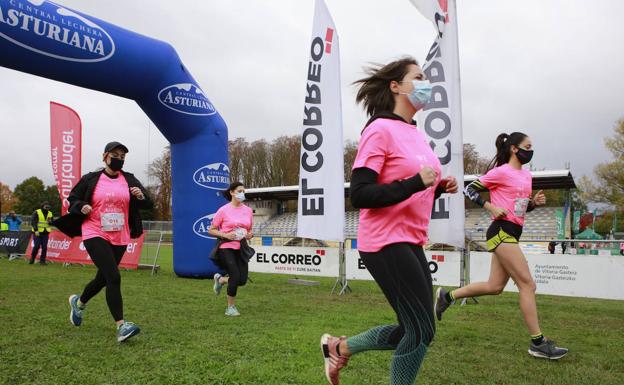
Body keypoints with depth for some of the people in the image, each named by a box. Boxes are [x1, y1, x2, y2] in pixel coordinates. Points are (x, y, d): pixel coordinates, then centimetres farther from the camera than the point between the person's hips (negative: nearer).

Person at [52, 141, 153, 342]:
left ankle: (79, 302, 47)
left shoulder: (129, 180, 6)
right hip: (95, 234, -4)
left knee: (103, 278, 16)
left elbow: (148, 204, 4)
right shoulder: (90, 179, 1)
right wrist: (81, 207, -12)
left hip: (120, 239, 4)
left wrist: (141, 197, -18)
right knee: (114, 277, -18)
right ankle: (121, 326, -15)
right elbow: (72, 199, 10)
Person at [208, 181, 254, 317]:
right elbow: (211, 230, -1)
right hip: (226, 247, -5)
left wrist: (250, 235, -2)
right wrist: (225, 235, -16)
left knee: (243, 280, -1)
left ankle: (220, 279, 31)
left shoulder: (248, 210, 8)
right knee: (235, 276, -13)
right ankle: (231, 307, 8)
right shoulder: (223, 210, -6)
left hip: (241, 248, 5)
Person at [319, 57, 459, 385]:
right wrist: (415, 183, -23)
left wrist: (438, 188, 4)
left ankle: (339, 347, 29)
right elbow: (359, 196, -19)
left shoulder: (417, 134, 14)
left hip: (411, 243, 9)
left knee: (413, 330, 13)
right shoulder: (380, 129, -12)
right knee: (421, 330, -2)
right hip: (386, 244, -9)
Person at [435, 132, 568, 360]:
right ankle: (538, 343, 1)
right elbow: (469, 189, -6)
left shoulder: (526, 175, 17)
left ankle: (447, 296, 21)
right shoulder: (501, 172, -8)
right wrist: (492, 208, -15)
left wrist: (535, 202, 5)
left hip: (511, 234, 9)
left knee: (494, 287, 10)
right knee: (527, 284, -7)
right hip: (502, 231, -9)